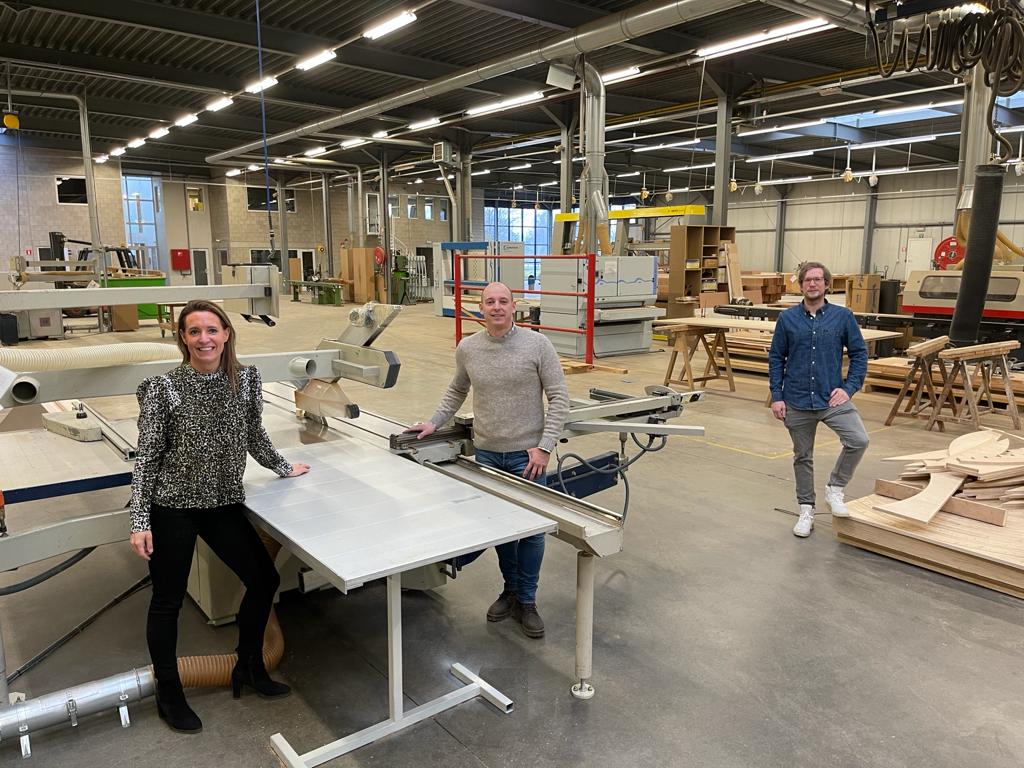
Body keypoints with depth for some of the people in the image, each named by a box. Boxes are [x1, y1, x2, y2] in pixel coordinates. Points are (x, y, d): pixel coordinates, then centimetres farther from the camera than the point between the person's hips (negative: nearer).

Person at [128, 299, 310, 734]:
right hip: (173, 507, -4)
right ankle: (168, 694, 30)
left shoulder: (245, 379, -2)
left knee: (264, 579, 8)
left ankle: (249, 668, 31)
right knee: (168, 600, 8)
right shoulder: (163, 388, -13)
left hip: (224, 503, 4)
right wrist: (140, 522, -12)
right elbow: (147, 457, -10)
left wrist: (284, 469, 22)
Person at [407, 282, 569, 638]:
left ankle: (527, 601, 22)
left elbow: (559, 397, -8)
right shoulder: (467, 349, 0)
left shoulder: (537, 344, -10)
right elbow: (456, 390, 18)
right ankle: (511, 589, 34)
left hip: (527, 453, -3)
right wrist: (434, 422, 9)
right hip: (486, 452, 3)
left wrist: (544, 447, -13)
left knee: (531, 529, 5)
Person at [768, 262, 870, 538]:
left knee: (859, 441, -20)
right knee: (802, 457, 11)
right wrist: (777, 397, -2)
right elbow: (776, 358, 3)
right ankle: (806, 510, 27)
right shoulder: (787, 318, 0)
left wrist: (848, 388, -7)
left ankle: (835, 488, 4)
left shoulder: (843, 316, -2)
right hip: (797, 402, 1)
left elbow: (859, 354, 3)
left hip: (832, 399, -1)